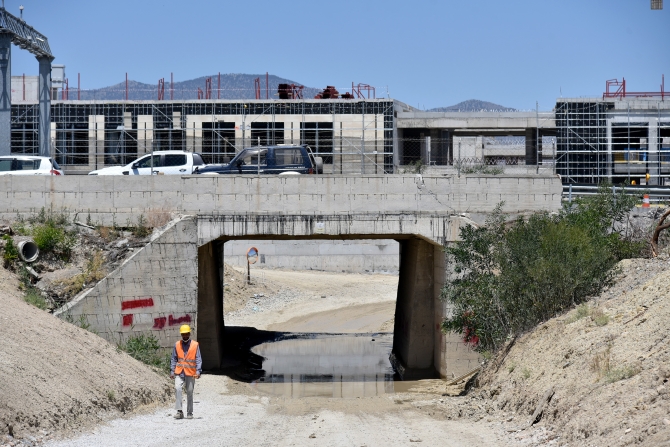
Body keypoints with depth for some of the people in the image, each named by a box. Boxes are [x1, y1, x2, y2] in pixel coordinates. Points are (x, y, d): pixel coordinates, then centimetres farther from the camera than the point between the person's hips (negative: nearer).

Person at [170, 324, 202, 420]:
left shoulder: (195, 345, 1)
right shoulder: (177, 345, 7)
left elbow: (198, 359, -3)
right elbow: (173, 359, 10)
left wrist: (198, 371, -14)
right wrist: (172, 371, 2)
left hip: (190, 373, -1)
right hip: (179, 372, 1)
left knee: (189, 392, 5)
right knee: (177, 388, -18)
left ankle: (189, 413, 16)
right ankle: (179, 411, -17)